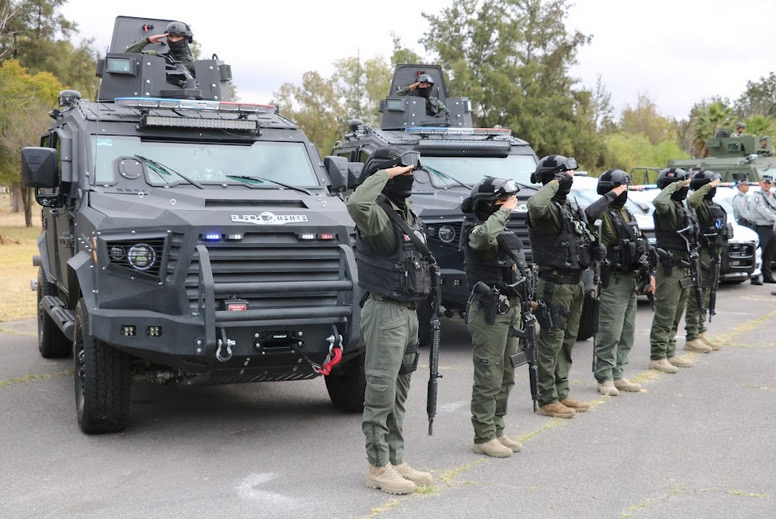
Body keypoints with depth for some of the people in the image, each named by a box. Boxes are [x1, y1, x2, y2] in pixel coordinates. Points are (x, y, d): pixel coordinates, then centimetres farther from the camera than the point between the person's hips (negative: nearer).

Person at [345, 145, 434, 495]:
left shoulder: (408, 215, 14)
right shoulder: (378, 214, -15)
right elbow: (355, 205, -41)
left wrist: (417, 312, 21)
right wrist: (384, 174, -26)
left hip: (408, 312, 10)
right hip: (385, 311, -9)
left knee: (398, 393, 14)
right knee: (381, 392, -4)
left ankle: (395, 460, 23)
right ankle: (378, 468, 3)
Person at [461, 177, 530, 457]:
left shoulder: (506, 234, 17)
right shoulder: (479, 234, -13)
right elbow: (483, 237, -41)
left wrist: (523, 311, 23)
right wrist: (504, 211, -27)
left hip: (510, 308, 10)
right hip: (489, 312, -10)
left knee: (506, 376, 14)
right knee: (489, 378, -5)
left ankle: (497, 431, 24)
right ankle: (484, 437, 2)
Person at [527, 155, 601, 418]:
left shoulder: (570, 206, 14)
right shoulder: (549, 209, -17)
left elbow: (583, 236, 30)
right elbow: (535, 206, -43)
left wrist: (594, 245, 10)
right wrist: (554, 183, -28)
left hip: (574, 283, 10)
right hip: (555, 285, -10)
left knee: (567, 340, 16)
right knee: (551, 342, -4)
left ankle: (562, 394, 26)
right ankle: (547, 400, 4)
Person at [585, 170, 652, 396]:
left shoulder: (627, 214, 15)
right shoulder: (604, 215, -13)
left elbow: (641, 245, 23)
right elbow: (589, 214, -39)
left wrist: (648, 273, 19)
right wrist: (612, 195, -28)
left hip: (630, 279, 9)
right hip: (613, 281, -9)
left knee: (627, 332, 13)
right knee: (610, 332, -6)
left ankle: (618, 375, 21)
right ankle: (604, 377, 2)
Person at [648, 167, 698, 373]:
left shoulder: (685, 208, 16)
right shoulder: (669, 206, -13)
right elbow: (659, 203, -41)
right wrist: (672, 186, -24)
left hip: (684, 268, 10)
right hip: (670, 269, -10)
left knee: (675, 316, 15)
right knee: (665, 315, -7)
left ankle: (670, 354, 24)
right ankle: (657, 358, -3)